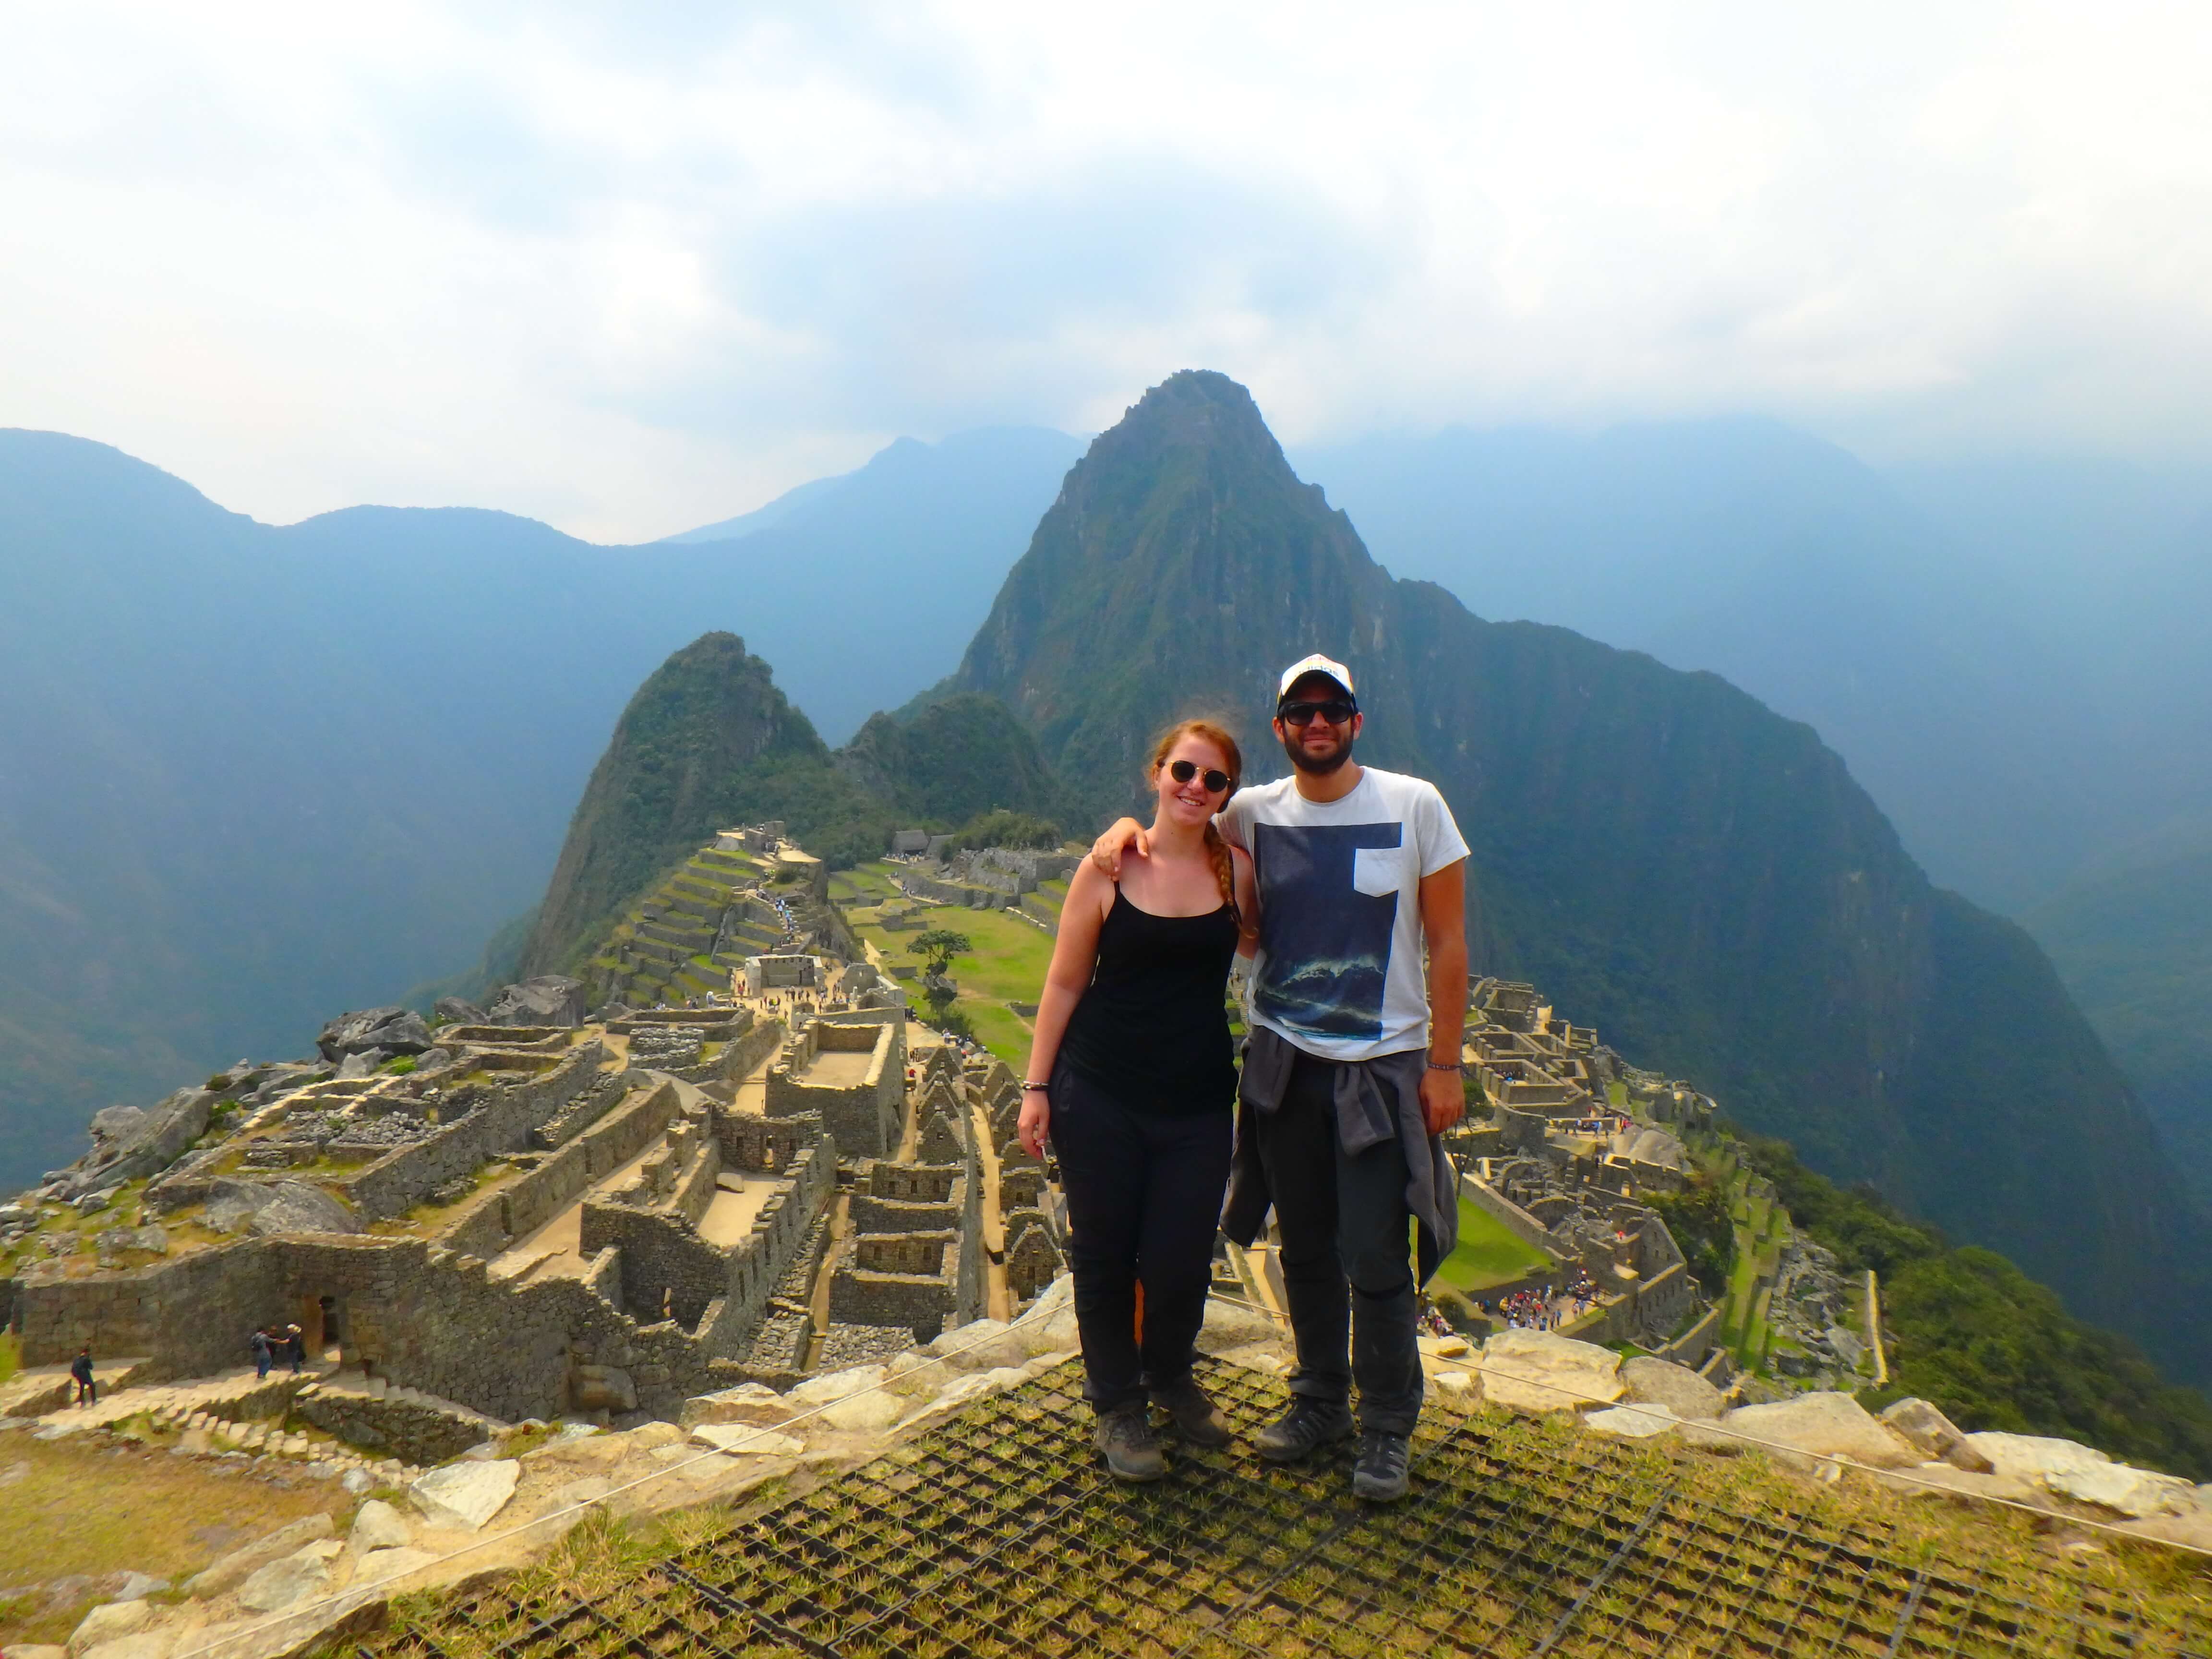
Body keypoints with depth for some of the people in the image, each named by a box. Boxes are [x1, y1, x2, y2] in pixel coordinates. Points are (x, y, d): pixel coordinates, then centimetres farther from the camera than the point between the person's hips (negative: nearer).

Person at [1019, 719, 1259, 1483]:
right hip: (1100, 1097, -1)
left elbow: (1254, 948, 16)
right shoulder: (1108, 868, -6)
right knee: (1104, 1255, 11)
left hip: (1197, 1102, 2)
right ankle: (1117, 1405, 33)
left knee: (1180, 1261, 5)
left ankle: (1171, 1377, 38)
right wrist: (1037, 1087, -3)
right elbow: (1064, 983, -1)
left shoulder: (1237, 869, 0)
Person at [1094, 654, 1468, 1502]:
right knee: (1305, 1250, 15)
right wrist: (1127, 826, -8)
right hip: (1282, 1061, 3)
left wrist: (1445, 1063, -6)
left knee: (1376, 1260, 1)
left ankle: (1387, 1427, 22)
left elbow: (1448, 943, -3)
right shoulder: (1253, 814, 0)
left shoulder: (1414, 806, -6)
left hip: (1383, 1066, -3)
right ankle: (1320, 1402, 34)